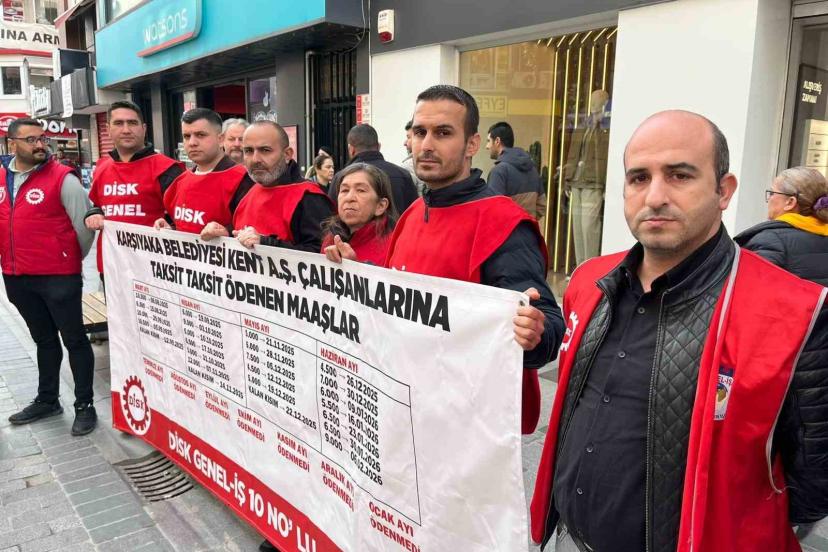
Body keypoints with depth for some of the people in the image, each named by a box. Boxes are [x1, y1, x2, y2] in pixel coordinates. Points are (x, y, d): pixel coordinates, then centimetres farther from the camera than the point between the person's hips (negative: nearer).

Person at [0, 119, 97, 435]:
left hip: (58, 276, -6)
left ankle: (85, 405, 13)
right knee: (44, 339, 19)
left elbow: (85, 222, -8)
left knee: (74, 339, 3)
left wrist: (74, 258, 3)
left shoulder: (62, 178, -11)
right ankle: (47, 400, 33)